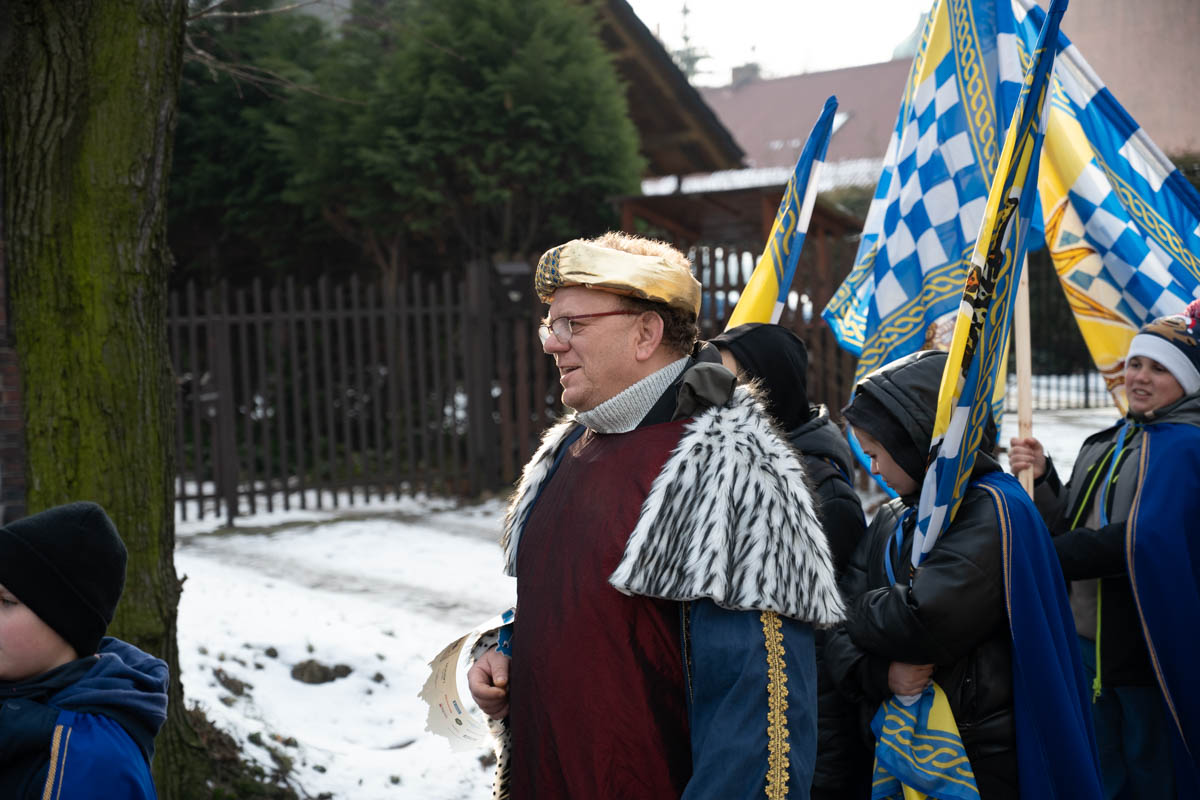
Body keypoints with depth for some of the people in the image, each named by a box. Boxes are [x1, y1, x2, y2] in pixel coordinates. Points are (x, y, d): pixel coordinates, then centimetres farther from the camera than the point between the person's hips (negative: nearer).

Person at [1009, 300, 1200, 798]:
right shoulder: (1105, 445, 13)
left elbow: (1142, 542, -25)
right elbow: (1068, 529, 11)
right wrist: (1042, 479, -6)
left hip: (1148, 653, -8)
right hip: (1090, 642, 8)